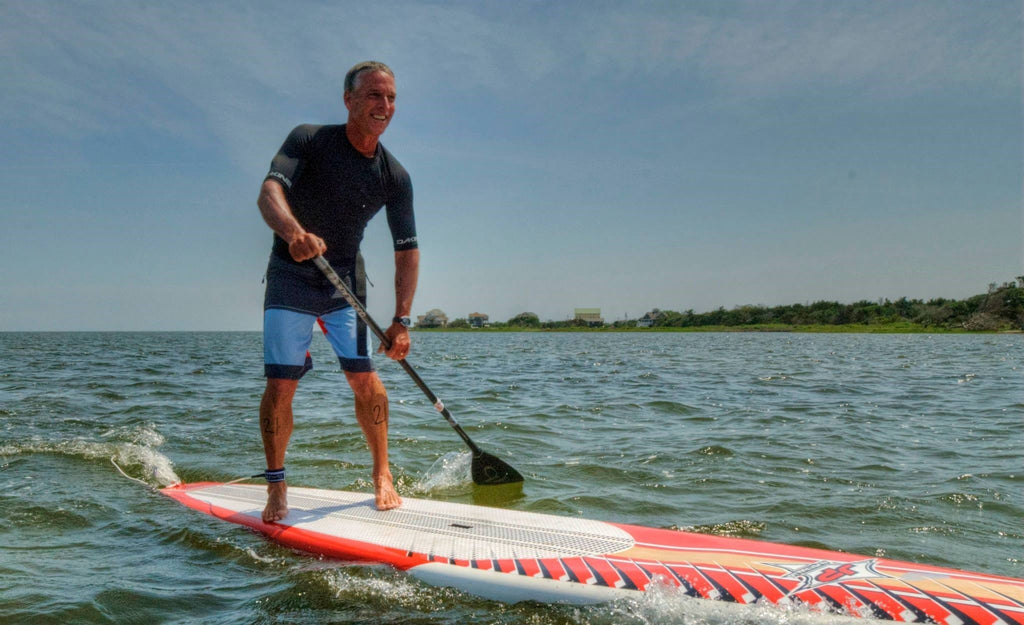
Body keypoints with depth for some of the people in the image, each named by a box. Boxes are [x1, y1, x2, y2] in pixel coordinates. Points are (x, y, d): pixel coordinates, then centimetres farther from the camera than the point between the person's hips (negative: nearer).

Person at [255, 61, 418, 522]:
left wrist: (402, 319, -9)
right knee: (280, 385, -6)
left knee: (364, 378, -4)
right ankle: (276, 488, 10)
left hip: (346, 280, 2)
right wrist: (294, 232, -52)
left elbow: (407, 250, -3)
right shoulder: (309, 140, -14)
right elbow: (269, 193, -29)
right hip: (290, 277, -2)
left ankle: (382, 476, 12)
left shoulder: (394, 176, -6)